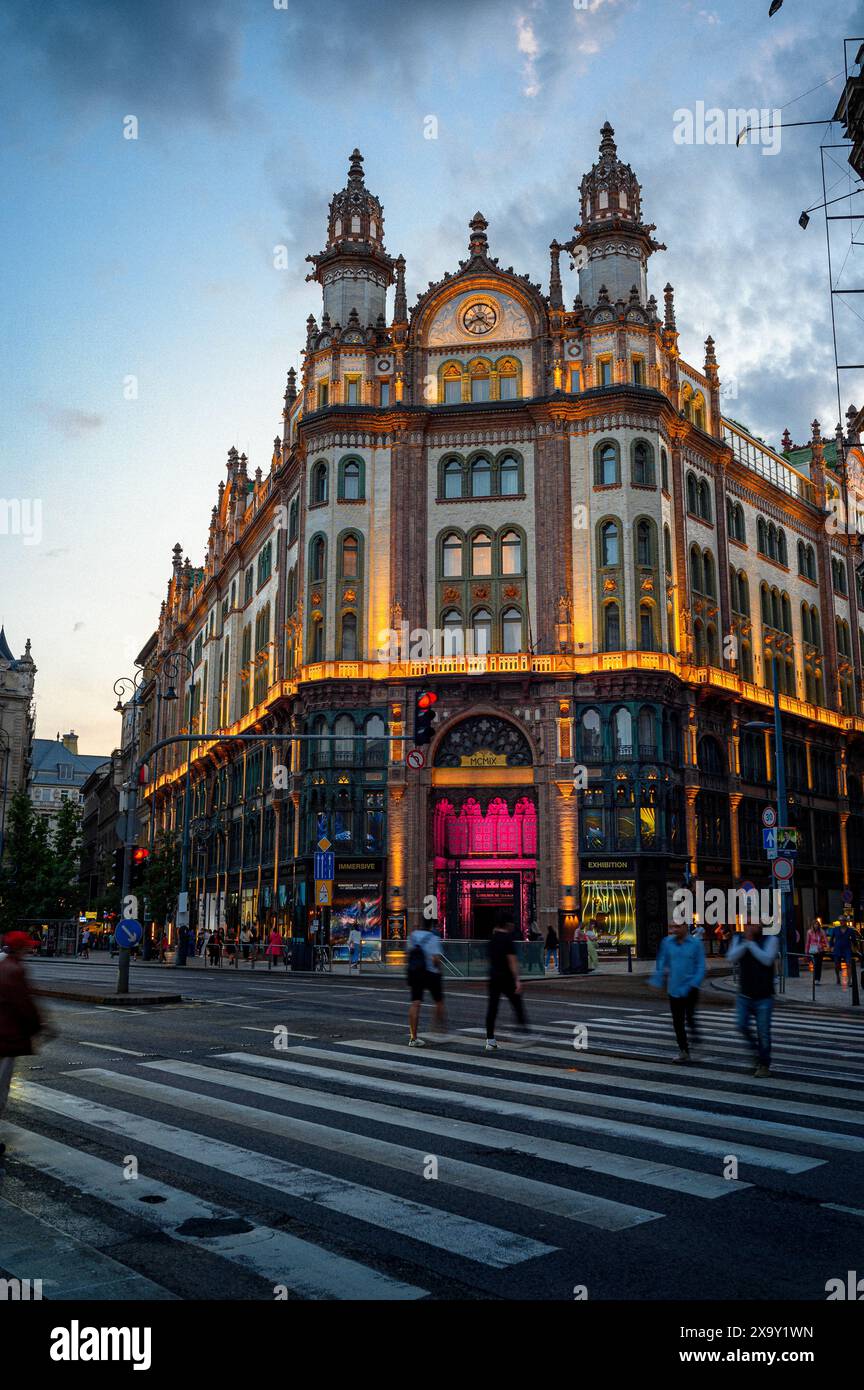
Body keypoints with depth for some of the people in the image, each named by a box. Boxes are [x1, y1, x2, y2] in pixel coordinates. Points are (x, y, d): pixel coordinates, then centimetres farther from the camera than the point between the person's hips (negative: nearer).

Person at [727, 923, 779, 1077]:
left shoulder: (770, 939, -6)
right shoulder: (739, 938, 5)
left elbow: (767, 959, -20)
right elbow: (731, 956, -8)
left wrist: (751, 943, -18)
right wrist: (745, 942, -17)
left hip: (763, 996, -4)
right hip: (744, 994, 4)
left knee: (763, 1031, 0)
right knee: (742, 1026, 0)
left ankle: (764, 1065, 13)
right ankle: (756, 1048, 28)